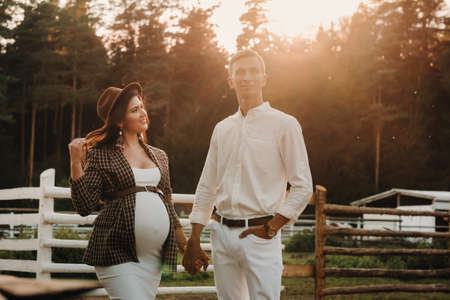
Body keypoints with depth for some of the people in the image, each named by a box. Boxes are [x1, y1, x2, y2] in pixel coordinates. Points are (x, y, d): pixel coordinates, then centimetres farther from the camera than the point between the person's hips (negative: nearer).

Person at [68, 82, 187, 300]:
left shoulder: (159, 156, 18)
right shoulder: (101, 155, 2)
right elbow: (85, 206, -6)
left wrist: (186, 248, 20)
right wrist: (76, 162, -14)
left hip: (153, 257, 6)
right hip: (118, 253, -5)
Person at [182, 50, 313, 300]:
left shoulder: (284, 125, -1)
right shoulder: (222, 129, 14)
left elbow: (303, 187, -3)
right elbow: (206, 188, 18)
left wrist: (272, 226, -11)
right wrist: (194, 242, 13)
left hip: (260, 235, -5)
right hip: (222, 233, 5)